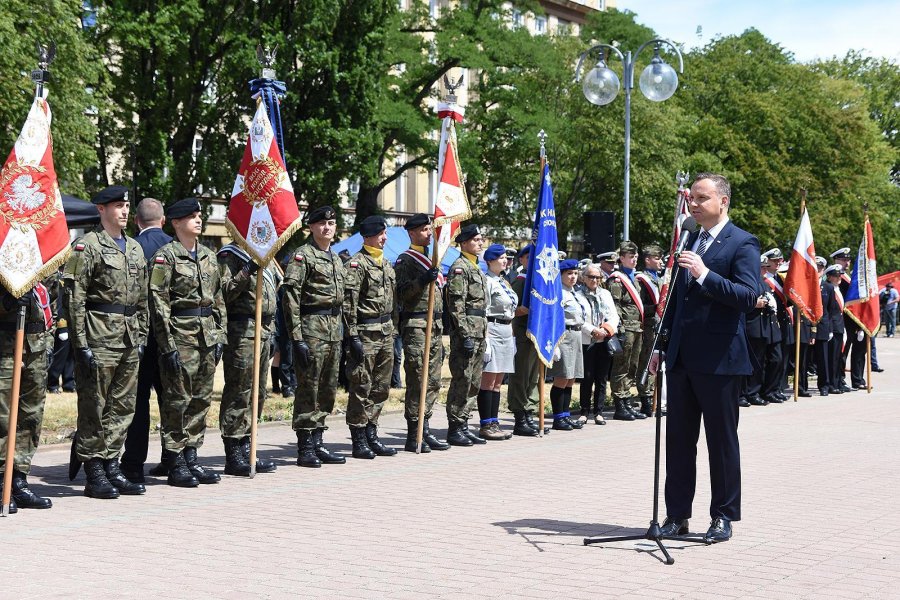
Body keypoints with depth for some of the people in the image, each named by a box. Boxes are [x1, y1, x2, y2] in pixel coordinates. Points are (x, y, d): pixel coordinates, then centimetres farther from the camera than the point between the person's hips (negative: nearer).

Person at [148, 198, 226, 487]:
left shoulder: (209, 256, 15)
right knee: (178, 399, -3)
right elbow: (159, 303, -11)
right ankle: (175, 464, 4)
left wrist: (220, 336, 10)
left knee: (202, 398, 9)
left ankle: (191, 457, 17)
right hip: (181, 335, -7)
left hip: (207, 337, 7)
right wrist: (168, 345, -15)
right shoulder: (166, 255, -6)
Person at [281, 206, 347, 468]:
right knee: (308, 390, -4)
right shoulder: (303, 255, -7)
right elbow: (290, 296, -14)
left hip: (334, 330, 8)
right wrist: (296, 337, -19)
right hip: (312, 328, -8)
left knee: (328, 390, 10)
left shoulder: (336, 259, 18)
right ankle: (305, 448, 0)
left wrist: (342, 332, 18)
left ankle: (318, 443, 18)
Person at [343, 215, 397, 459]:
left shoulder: (385, 263, 16)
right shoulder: (357, 263, -10)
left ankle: (371, 436, 19)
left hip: (386, 332, 8)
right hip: (365, 333, -8)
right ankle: (359, 441, 2)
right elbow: (349, 303, -15)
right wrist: (353, 336, -19)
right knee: (362, 387, -3)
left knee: (381, 388, 11)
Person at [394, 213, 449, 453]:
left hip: (435, 327, 8)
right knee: (417, 383, -9)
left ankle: (425, 431, 15)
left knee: (433, 383, 9)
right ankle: (413, 436, -7)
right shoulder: (405, 260, -4)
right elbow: (400, 294, -13)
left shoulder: (430, 260, 22)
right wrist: (423, 280, -26)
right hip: (416, 327, -8)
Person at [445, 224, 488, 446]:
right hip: (465, 331, -10)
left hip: (478, 333, 10)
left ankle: (463, 426, 17)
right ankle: (454, 430, -4)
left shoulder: (476, 269, 21)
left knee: (474, 382, 11)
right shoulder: (459, 268, -9)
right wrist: (466, 336, -21)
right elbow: (456, 305, -16)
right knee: (462, 381, -8)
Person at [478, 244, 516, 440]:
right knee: (488, 381, -6)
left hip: (506, 333, 9)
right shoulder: (487, 281, -10)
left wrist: (511, 335, 19)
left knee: (497, 382, 10)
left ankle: (494, 423, 13)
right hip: (493, 330, -9)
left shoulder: (504, 282, 18)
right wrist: (485, 338, -20)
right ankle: (486, 426, -4)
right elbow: (483, 312, -15)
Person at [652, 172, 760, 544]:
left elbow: (749, 296, -18)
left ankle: (723, 517, 13)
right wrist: (662, 346, 18)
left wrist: (705, 275, -27)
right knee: (678, 439, 9)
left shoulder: (742, 244, -6)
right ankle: (677, 516, 16)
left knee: (722, 440, 3)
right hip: (681, 357, 7)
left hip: (718, 360, -7)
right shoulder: (690, 241, 16)